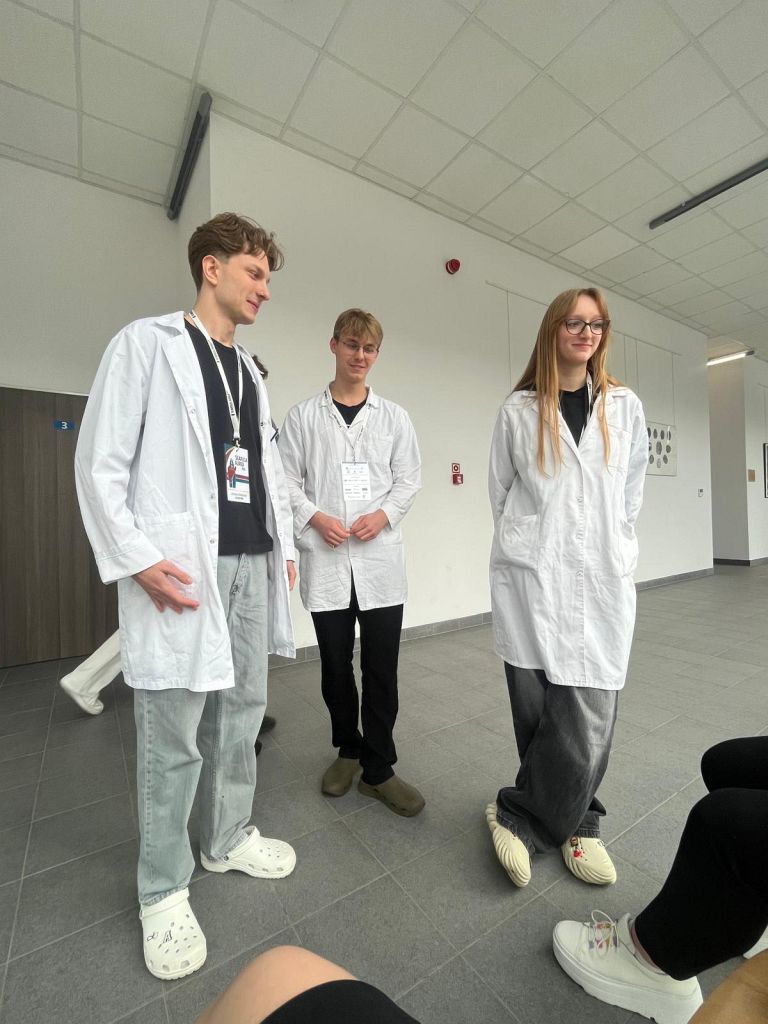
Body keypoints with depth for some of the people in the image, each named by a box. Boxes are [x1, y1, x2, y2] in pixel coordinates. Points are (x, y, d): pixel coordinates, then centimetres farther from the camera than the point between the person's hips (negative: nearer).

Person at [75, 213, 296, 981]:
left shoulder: (250, 370, 19)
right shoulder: (146, 343, 1)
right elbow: (99, 463, -6)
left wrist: (284, 546, 12)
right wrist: (136, 559, -14)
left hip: (251, 566, 7)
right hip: (181, 570, -6)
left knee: (241, 713, 16)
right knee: (173, 736, 4)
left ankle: (227, 839, 38)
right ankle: (163, 890, 28)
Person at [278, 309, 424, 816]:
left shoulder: (394, 416, 9)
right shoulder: (304, 415, 7)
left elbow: (409, 479, 7)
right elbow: (288, 479, 5)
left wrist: (383, 515, -10)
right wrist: (315, 516, -11)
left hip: (380, 557, 0)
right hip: (325, 558, 0)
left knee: (382, 668, 4)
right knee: (335, 665, 13)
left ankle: (378, 769, 23)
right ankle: (348, 750, 36)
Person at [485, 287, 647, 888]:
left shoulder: (625, 407, 10)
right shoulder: (519, 410, 4)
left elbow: (630, 492, 16)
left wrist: (610, 547, 15)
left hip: (602, 577, 2)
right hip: (532, 575, -1)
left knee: (588, 715, -1)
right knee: (538, 710, 2)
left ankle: (521, 815, 21)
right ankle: (575, 820, 28)